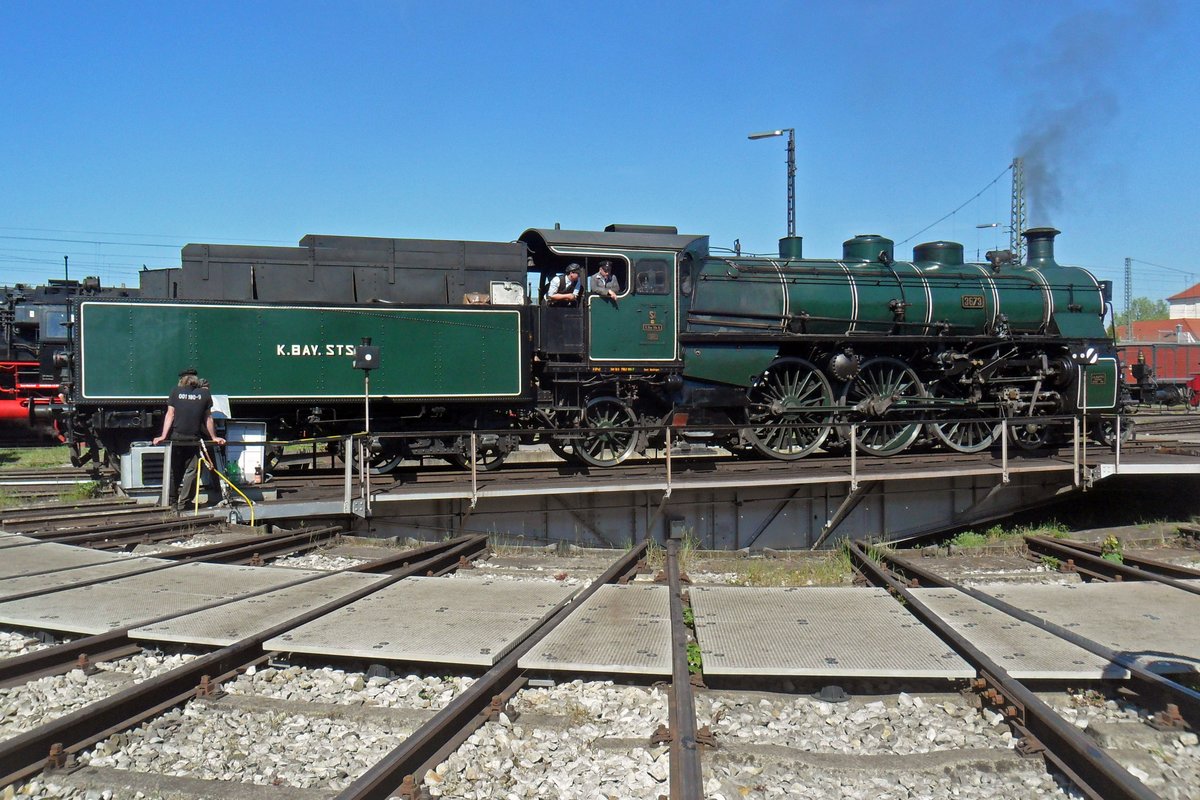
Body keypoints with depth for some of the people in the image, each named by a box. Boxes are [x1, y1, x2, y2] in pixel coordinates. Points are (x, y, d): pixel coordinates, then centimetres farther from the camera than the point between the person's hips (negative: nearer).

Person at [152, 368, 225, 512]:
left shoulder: (176, 391, 6)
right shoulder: (204, 394, 5)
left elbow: (170, 415, 3)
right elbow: (208, 418, 9)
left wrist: (163, 436, 4)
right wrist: (214, 437, 19)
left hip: (176, 438, 2)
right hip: (193, 440, -2)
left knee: (174, 471, 12)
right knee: (191, 471, 5)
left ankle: (172, 501, 17)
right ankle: (184, 503, 3)